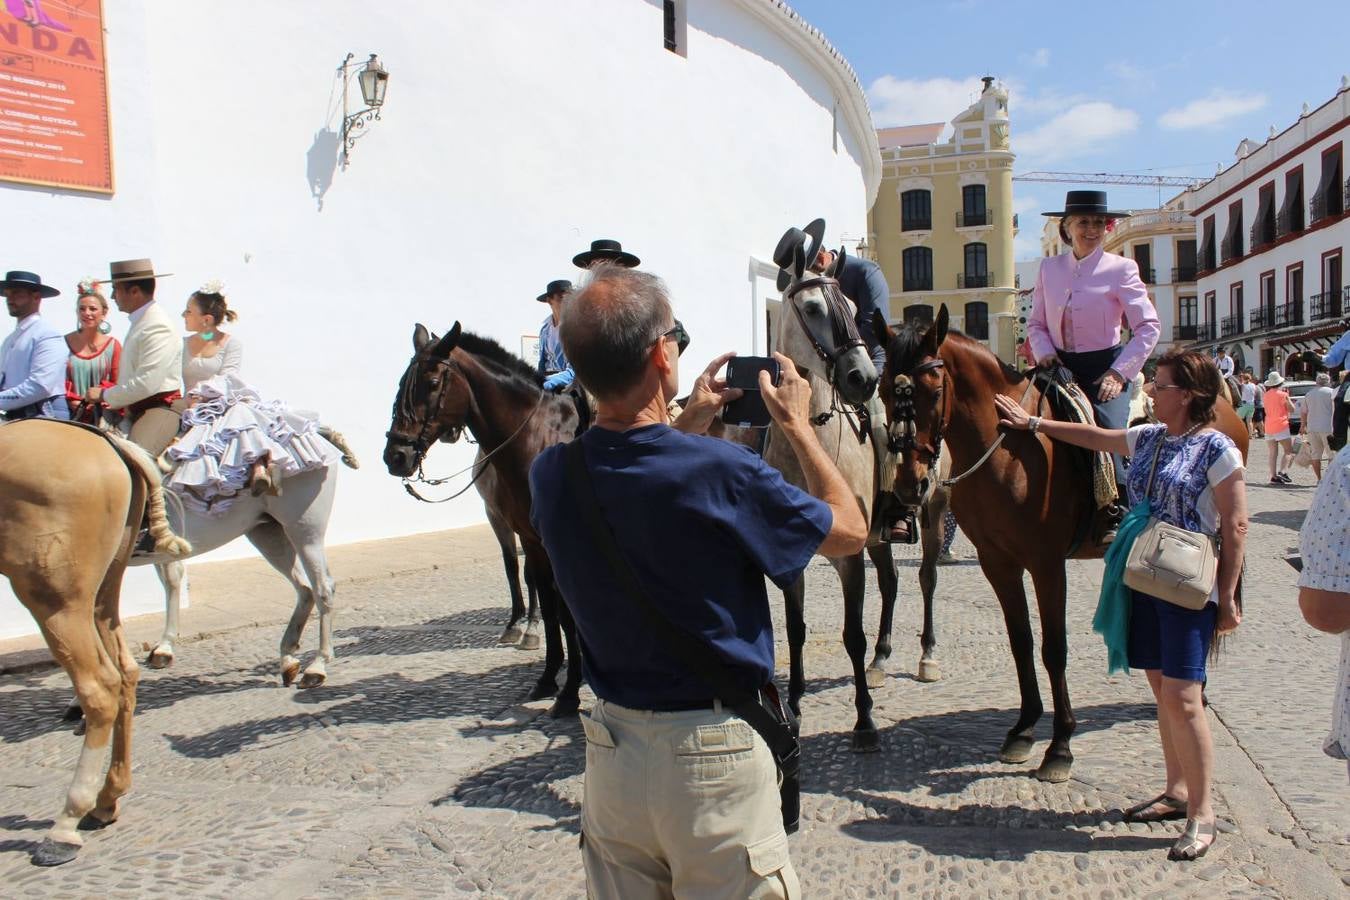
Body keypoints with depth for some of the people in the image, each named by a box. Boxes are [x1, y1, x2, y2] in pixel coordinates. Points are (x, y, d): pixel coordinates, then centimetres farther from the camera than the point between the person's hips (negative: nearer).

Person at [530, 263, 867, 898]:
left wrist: (691, 424, 17)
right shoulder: (720, 472, -23)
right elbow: (849, 531, -6)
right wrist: (798, 426, 4)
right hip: (714, 753, -5)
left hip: (611, 752, 5)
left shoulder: (551, 477, -7)